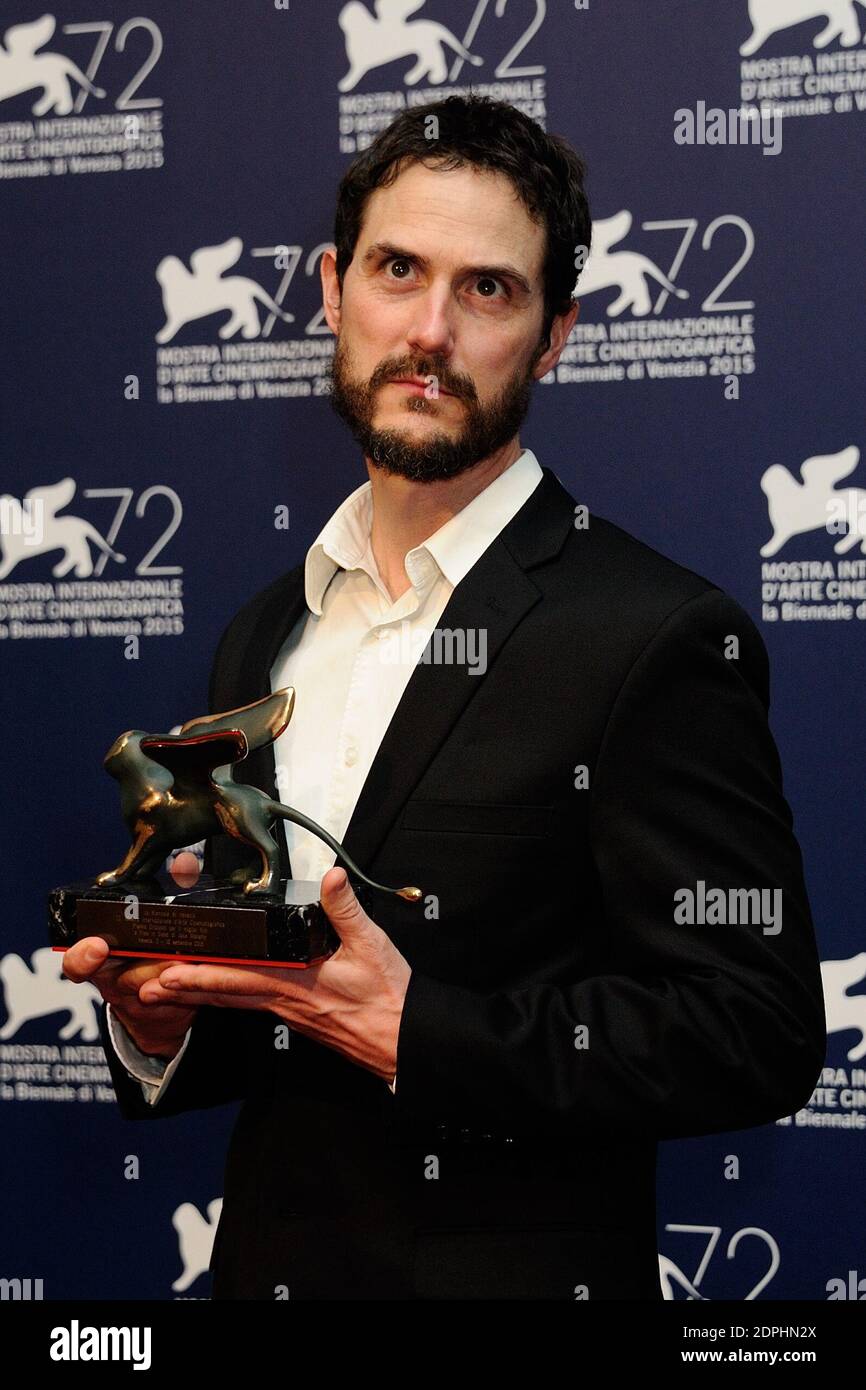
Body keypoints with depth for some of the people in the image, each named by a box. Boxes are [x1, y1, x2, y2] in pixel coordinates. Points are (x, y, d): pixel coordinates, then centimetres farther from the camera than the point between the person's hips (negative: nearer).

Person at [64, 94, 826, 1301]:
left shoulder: (657, 638, -14)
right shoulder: (262, 636, 8)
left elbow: (756, 1032, -18)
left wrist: (413, 1029, -24)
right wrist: (160, 1017, -7)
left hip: (511, 1269, -6)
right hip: (266, 1260, 6)